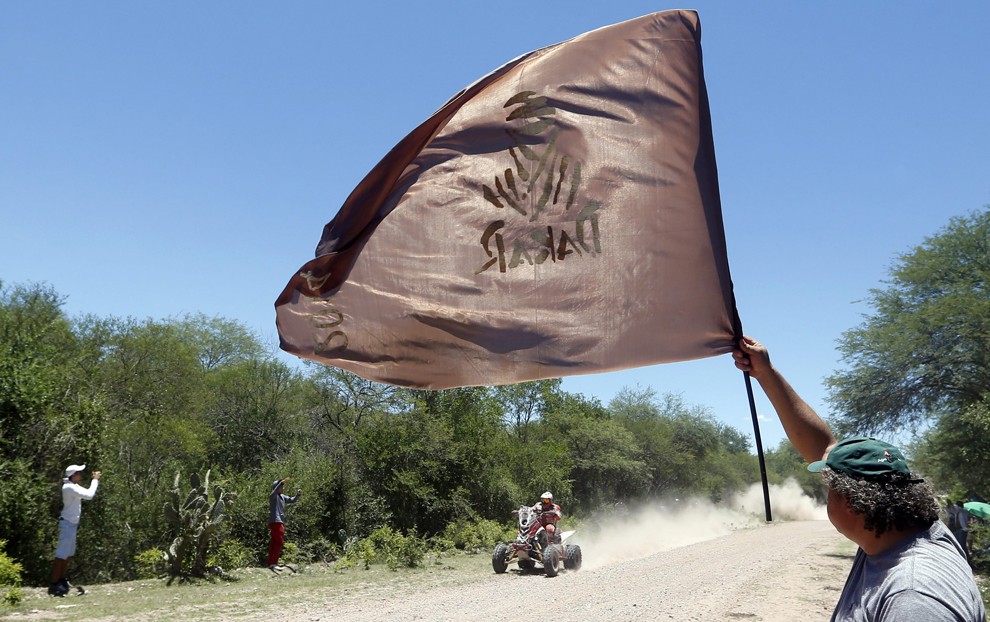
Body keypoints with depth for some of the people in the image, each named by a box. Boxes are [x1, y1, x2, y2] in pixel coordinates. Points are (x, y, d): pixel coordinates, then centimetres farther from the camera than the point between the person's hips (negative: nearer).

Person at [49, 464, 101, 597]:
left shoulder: (73, 486, 10)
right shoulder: (69, 487, -21)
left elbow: (86, 494, 16)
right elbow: (89, 495, -27)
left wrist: (95, 480, 7)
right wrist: (95, 480, -17)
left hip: (72, 524, 10)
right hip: (68, 524, -10)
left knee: (68, 554, 17)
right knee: (61, 555, -8)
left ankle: (62, 581, 25)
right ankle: (54, 585, -6)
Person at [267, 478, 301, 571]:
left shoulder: (283, 497, 16)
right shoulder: (273, 496, -9)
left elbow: (292, 500, 22)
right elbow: (275, 491, -32)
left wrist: (298, 494, 4)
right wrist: (281, 482, -43)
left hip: (280, 522, 9)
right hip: (275, 522, -9)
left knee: (274, 543, 11)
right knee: (280, 542, -13)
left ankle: (271, 563, 16)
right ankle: (273, 563, -14)